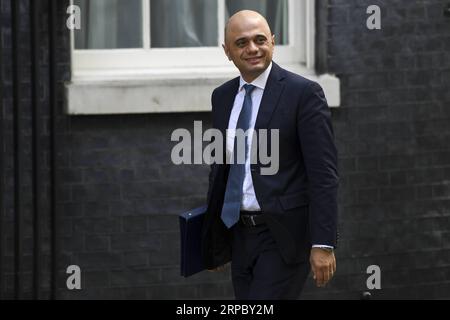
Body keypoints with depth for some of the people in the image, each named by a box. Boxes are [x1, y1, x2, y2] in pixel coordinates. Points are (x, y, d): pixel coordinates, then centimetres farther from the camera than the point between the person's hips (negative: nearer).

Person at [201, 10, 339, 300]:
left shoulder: (303, 93, -9)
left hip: (285, 235, -7)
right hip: (241, 235, 7)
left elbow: (324, 174, -12)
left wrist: (323, 243, -18)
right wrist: (214, 242, 20)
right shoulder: (223, 97, 11)